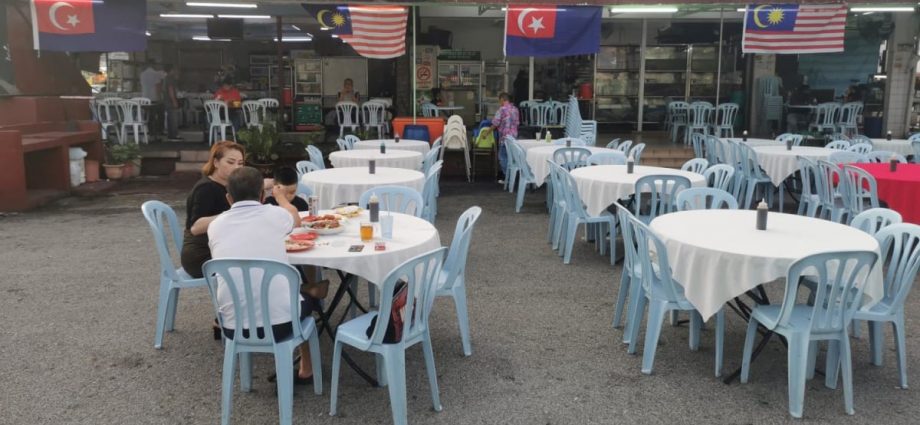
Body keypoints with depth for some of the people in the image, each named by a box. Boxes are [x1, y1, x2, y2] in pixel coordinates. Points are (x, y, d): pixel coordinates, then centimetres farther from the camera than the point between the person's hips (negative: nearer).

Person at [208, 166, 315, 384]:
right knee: (307, 296, 30)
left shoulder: (216, 225, 2)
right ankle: (306, 370, 36)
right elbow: (296, 219, 22)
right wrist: (280, 196, 44)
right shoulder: (274, 214, -3)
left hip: (233, 328, 3)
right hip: (280, 323, -2)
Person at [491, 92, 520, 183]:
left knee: (503, 157, 1)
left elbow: (495, 123, -11)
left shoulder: (502, 109, -12)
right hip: (514, 136, 7)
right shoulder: (515, 109, 8)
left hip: (504, 137, -7)